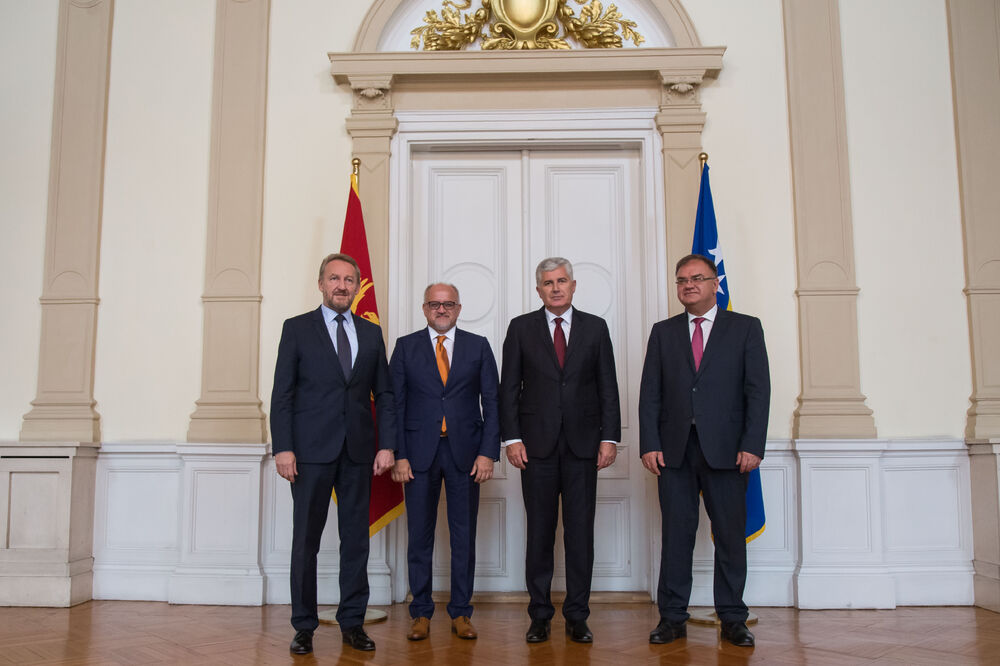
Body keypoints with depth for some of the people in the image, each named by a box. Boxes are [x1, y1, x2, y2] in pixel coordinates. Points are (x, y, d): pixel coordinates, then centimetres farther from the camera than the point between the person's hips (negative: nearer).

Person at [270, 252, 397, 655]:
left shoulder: (371, 333, 11)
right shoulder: (297, 329, 3)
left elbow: (384, 394, 11)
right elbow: (282, 393, -1)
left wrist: (386, 445, 2)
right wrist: (283, 448, -10)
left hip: (358, 451, 3)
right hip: (312, 449, -3)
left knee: (356, 539, 7)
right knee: (305, 539, 3)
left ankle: (352, 622, 18)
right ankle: (304, 626, 15)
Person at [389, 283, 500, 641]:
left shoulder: (478, 346, 7)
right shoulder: (405, 346, 6)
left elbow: (491, 402, 4)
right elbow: (395, 404, 3)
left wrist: (488, 452, -5)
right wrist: (398, 455, -5)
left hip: (465, 452, 1)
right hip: (419, 453, 0)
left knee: (464, 535, 6)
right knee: (420, 535, 5)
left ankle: (461, 612, 18)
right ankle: (421, 613, 18)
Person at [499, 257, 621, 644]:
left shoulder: (595, 328, 8)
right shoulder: (521, 328, 6)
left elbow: (608, 387, 7)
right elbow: (509, 388, 4)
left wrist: (609, 437, -1)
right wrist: (511, 438, -4)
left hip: (582, 444, 1)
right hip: (537, 445, 0)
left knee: (580, 531, 3)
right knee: (539, 531, 5)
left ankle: (577, 616, 15)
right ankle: (540, 616, 16)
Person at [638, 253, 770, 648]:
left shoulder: (746, 328, 7)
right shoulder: (663, 333, 13)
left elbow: (758, 390, 0)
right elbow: (650, 393, 8)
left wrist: (752, 445, -9)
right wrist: (649, 445, -3)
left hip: (726, 450, -1)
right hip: (675, 450, 2)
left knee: (730, 535, 4)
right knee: (676, 534, 4)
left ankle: (732, 619, 16)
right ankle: (672, 618, 13)